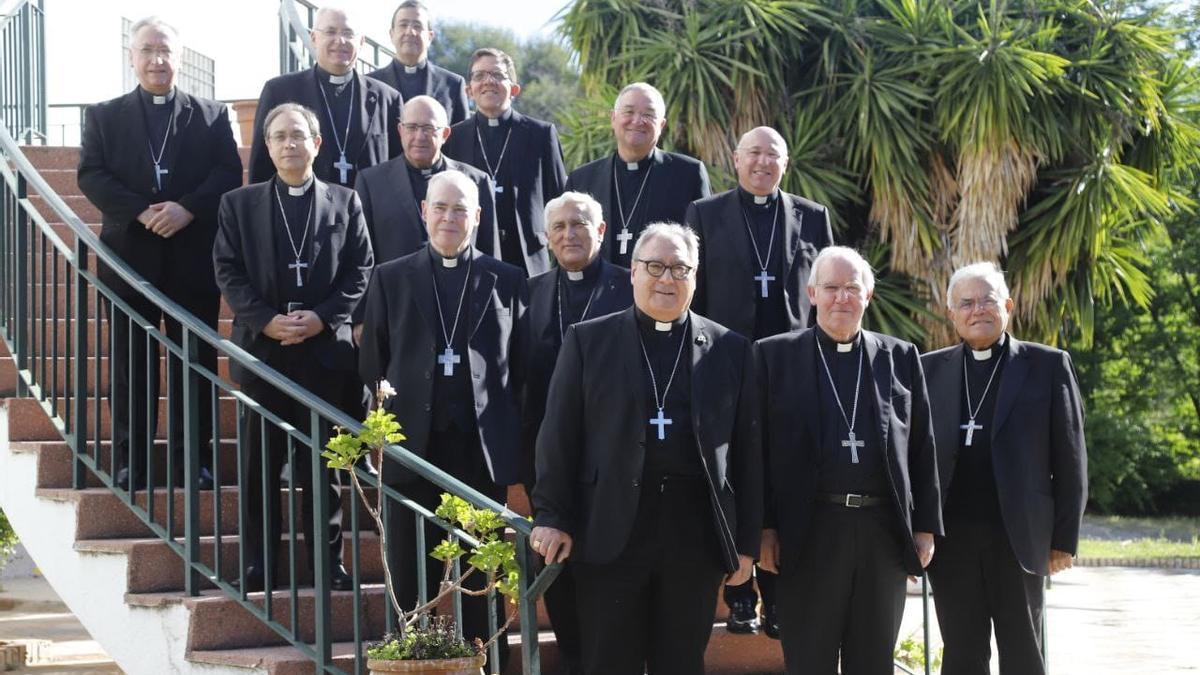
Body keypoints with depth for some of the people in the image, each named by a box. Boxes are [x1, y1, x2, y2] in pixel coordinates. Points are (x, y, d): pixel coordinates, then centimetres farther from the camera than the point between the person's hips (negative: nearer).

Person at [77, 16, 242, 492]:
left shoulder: (212, 115, 9)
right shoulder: (104, 115, 9)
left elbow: (229, 174, -1)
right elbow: (91, 175, -1)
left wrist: (187, 208, -17)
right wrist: (140, 212, -16)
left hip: (193, 256, 0)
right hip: (129, 254, 0)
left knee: (195, 361, 3)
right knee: (130, 363, 3)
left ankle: (194, 457, 10)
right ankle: (130, 459, 8)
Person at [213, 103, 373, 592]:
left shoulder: (344, 203, 9)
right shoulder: (239, 204, 9)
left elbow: (360, 271, 3)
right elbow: (228, 272, 2)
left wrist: (322, 317, -11)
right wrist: (265, 320, -12)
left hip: (326, 347, 0)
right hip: (261, 347, 0)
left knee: (323, 461, 5)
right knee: (259, 461, 4)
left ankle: (328, 560, 12)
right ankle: (258, 563, 10)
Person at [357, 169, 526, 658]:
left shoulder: (507, 281, 6)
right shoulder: (390, 278, 7)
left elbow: (522, 367, 7)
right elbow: (372, 365, 9)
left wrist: (511, 431, 2)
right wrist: (385, 427, 5)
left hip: (482, 449, 0)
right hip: (414, 446, 1)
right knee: (412, 580, 6)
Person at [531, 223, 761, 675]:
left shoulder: (731, 350, 9)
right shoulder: (588, 341, 6)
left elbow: (746, 449, 8)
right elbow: (559, 435, 3)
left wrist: (747, 540, 4)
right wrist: (551, 517, -4)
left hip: (696, 536, 1)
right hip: (610, 532, -1)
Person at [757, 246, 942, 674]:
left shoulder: (900, 358, 11)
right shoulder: (776, 355, 4)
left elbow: (922, 448, 10)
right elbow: (760, 448, 1)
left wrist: (925, 527, 5)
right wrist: (764, 528, -5)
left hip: (884, 531, 2)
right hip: (809, 532, -2)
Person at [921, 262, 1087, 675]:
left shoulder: (1048, 365, 2)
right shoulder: (930, 369, 8)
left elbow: (1069, 459, 1)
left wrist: (1065, 538, -3)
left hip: (1019, 537, -2)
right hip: (950, 538, 2)